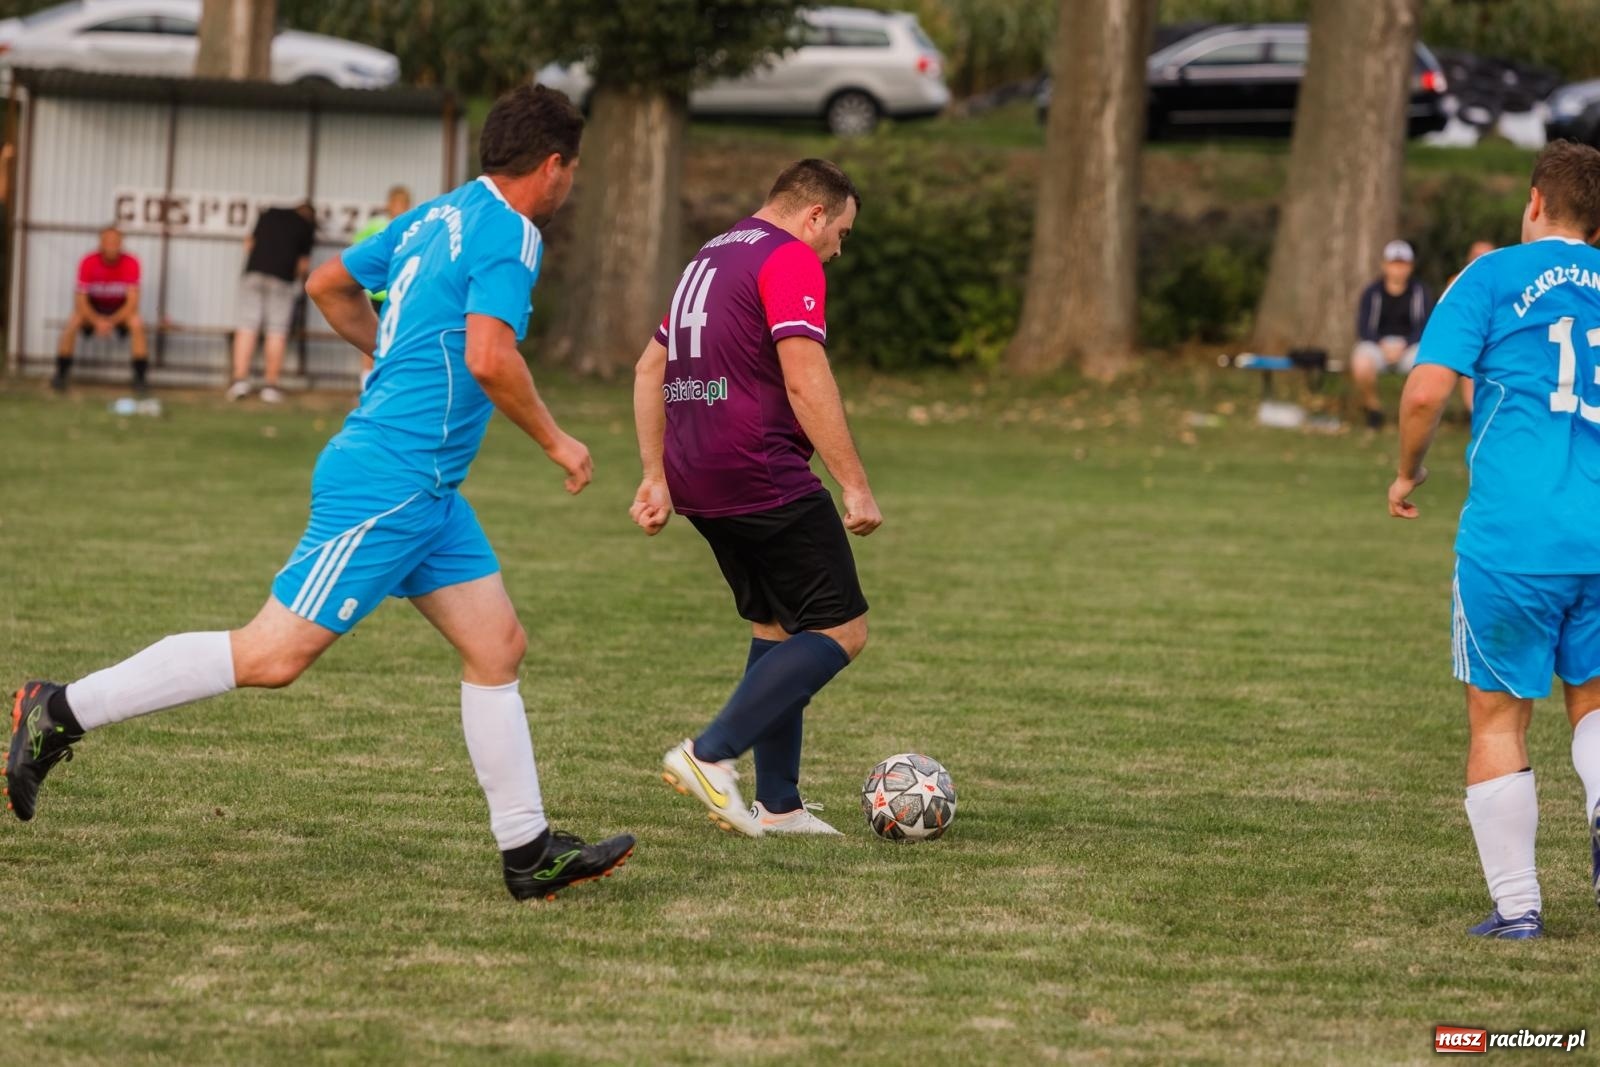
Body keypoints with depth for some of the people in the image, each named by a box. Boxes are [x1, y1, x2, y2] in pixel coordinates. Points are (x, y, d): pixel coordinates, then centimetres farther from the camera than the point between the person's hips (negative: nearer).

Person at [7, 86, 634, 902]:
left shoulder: (436, 217, 15)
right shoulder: (509, 234, -13)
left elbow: (330, 285, 24)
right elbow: (490, 356, -26)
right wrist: (555, 442, -12)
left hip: (425, 493, 10)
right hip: (388, 486, -10)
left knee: (498, 648, 8)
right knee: (272, 656, -8)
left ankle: (528, 852, 10)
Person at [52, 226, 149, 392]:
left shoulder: (130, 264, -20)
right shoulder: (88, 263, -20)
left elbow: (132, 302, -21)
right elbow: (80, 299, -19)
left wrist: (111, 321, -31)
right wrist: (97, 321, -32)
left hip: (121, 309, 0)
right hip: (93, 309, 0)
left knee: (137, 323, -31)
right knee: (72, 322, -29)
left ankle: (140, 377, -19)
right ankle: (61, 374, -13)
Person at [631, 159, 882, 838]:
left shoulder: (709, 259, 20)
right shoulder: (790, 261, -9)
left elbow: (650, 369, 22)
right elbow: (805, 381, -18)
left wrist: (657, 476, 21)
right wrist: (856, 485, -18)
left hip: (698, 480, 10)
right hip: (765, 479, -10)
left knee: (777, 628, 18)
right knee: (841, 631, -5)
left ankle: (778, 806, 15)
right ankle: (711, 754, -15)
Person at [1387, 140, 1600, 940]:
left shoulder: (1494, 278, 1)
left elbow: (1427, 390, -9)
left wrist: (1408, 473, 8)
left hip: (1510, 540, -3)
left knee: (1496, 717, 7)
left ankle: (1515, 904, 5)